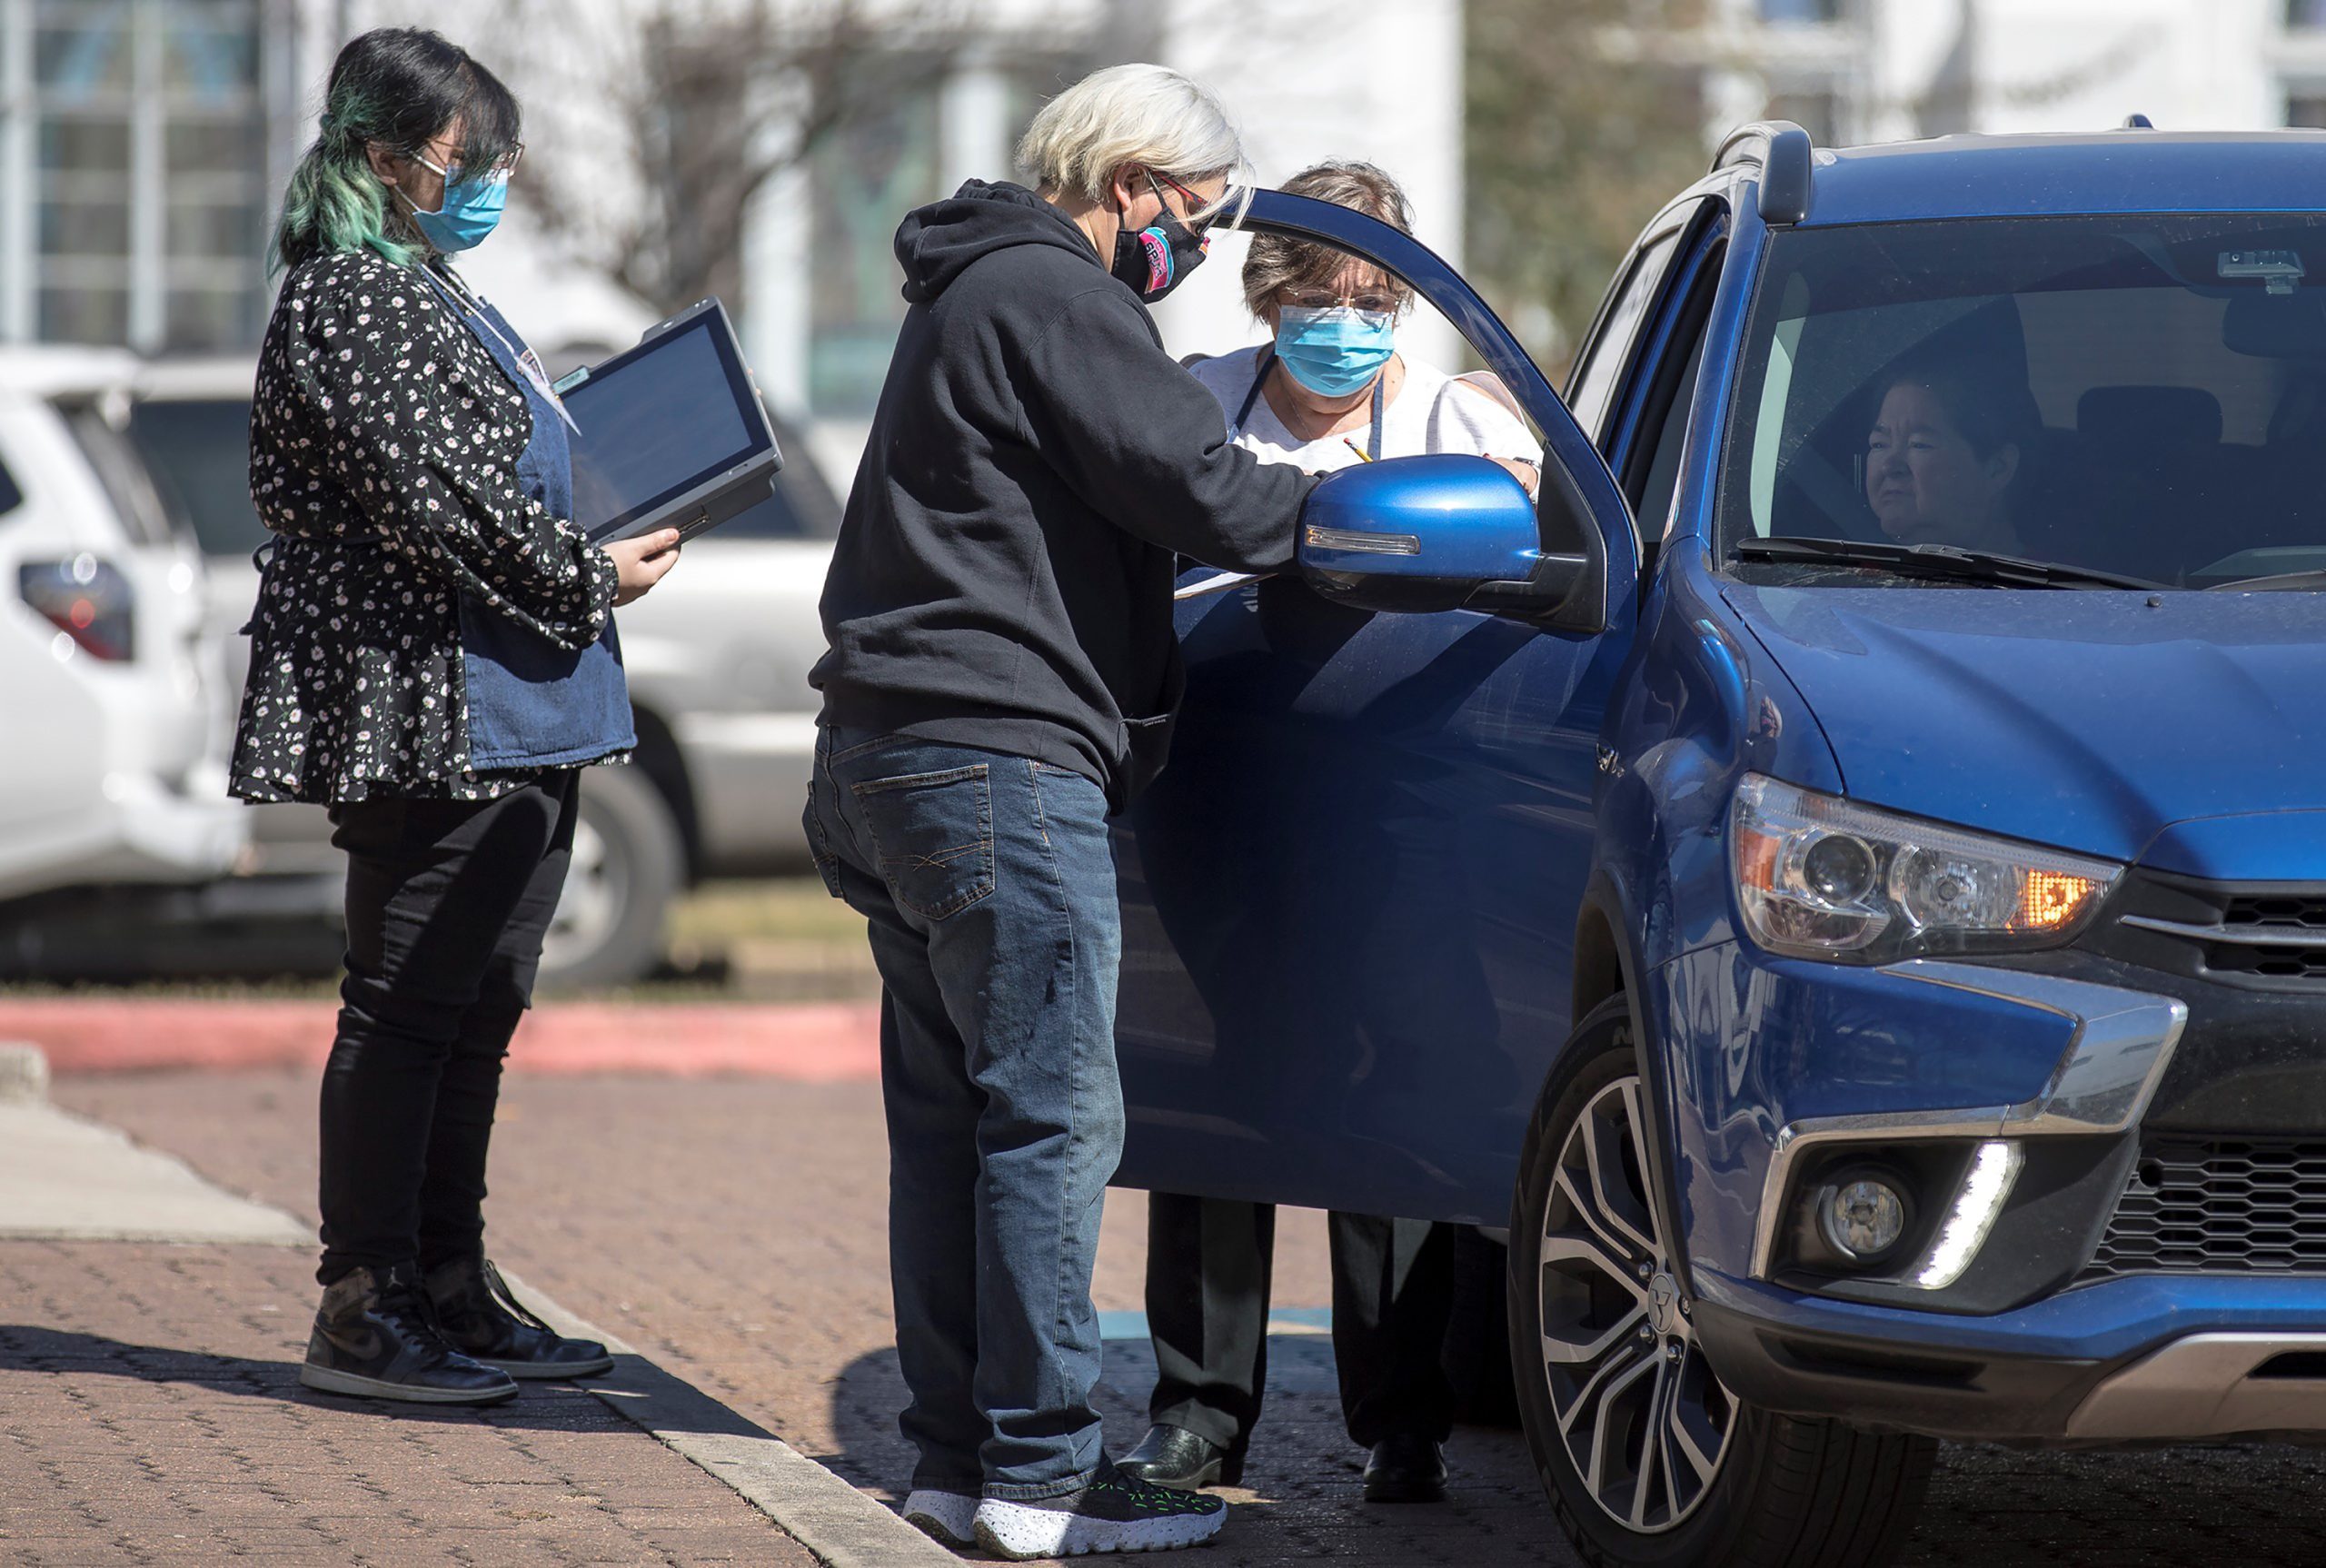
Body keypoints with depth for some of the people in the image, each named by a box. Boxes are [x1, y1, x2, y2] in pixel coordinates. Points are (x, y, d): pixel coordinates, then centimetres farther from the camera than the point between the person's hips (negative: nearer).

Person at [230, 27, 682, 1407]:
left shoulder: (440, 297, 20)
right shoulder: (350, 297, -11)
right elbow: (431, 497, -19)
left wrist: (626, 528, 15)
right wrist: (587, 577, -11)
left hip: (518, 713, 10)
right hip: (428, 711, -10)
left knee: (481, 1006, 13)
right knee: (408, 1006, -7)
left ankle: (450, 1284, 20)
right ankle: (363, 1311, -4)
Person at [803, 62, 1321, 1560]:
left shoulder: (974, 296, 23)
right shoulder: (1048, 297, -10)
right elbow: (1197, 484, -17)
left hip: (888, 761, 11)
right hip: (999, 760, -11)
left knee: (952, 1114, 11)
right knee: (1055, 1112, -9)